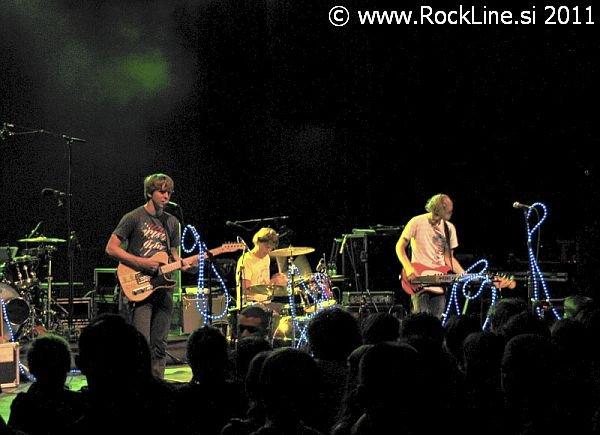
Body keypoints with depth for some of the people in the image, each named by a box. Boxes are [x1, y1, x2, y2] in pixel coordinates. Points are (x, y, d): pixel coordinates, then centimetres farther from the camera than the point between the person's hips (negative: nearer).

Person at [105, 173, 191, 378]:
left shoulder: (171, 222, 15)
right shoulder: (134, 218, -3)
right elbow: (111, 247, -6)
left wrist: (182, 264, -2)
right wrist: (140, 263, -14)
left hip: (163, 288, 6)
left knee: (159, 346, 6)